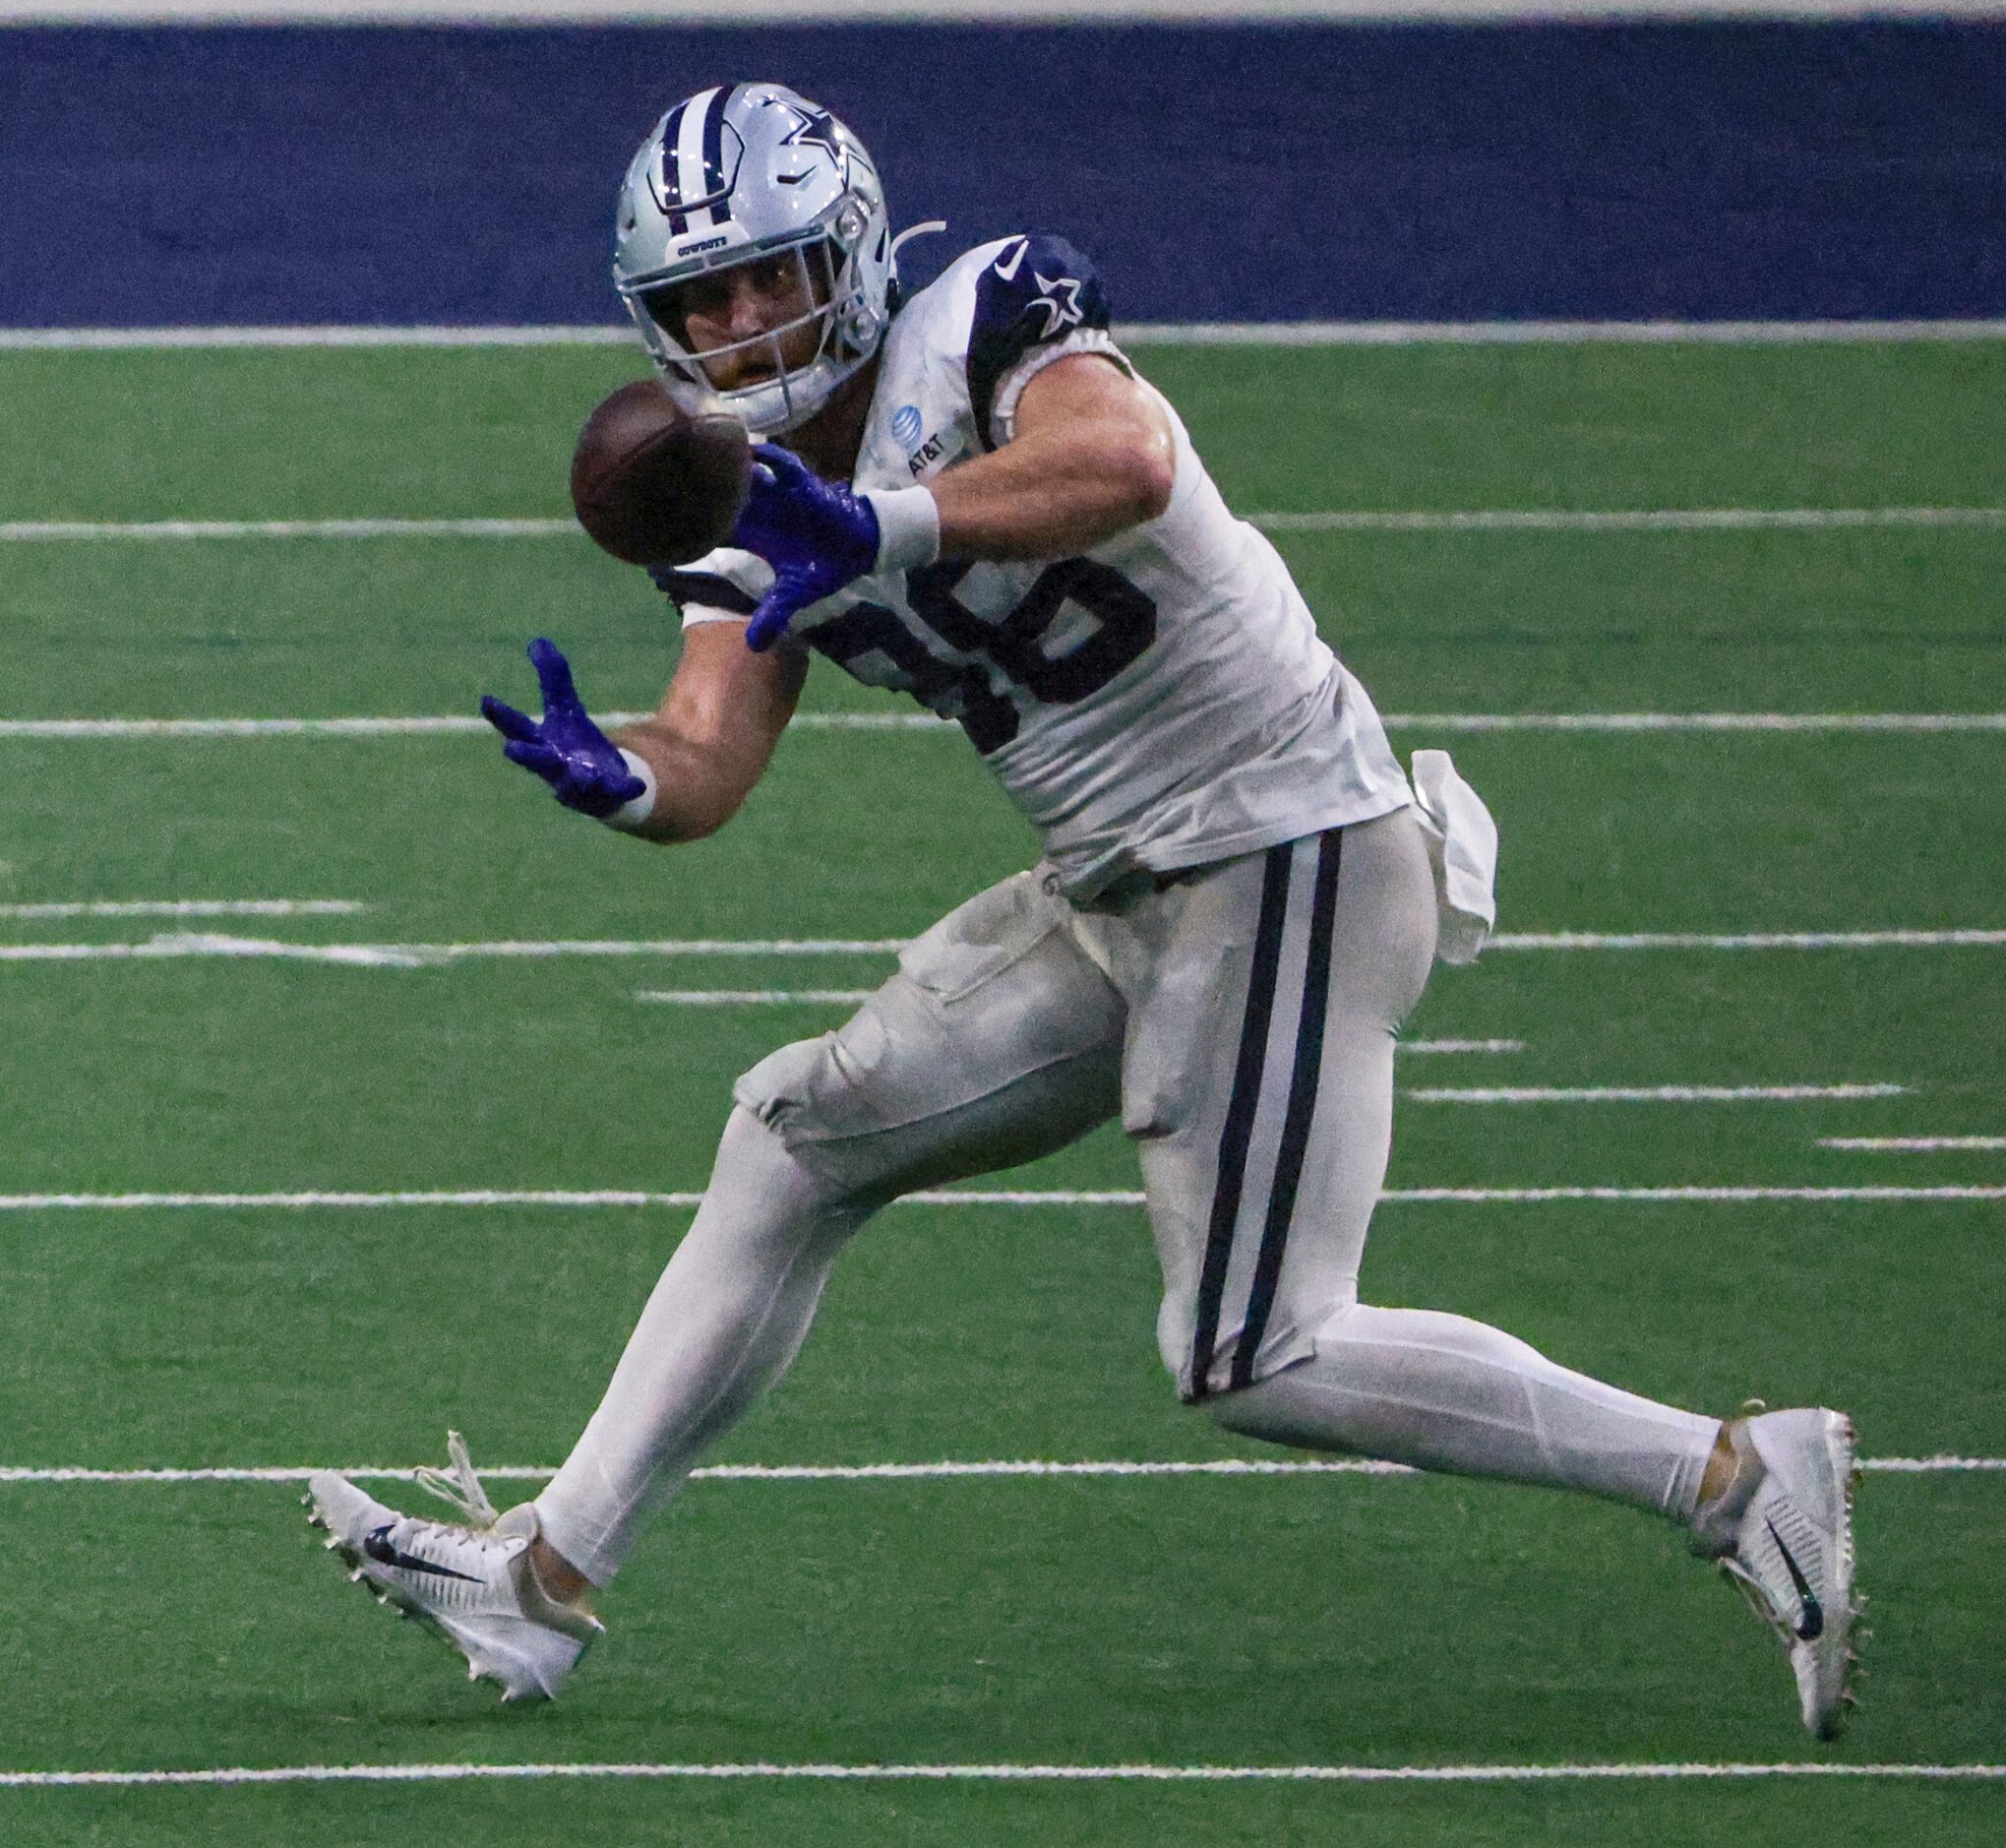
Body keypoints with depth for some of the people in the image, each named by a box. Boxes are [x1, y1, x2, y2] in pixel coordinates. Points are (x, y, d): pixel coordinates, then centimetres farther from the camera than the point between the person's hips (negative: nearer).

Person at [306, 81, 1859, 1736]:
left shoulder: (981, 343, -16)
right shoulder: (763, 500, 8)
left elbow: (1125, 462, -39)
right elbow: (708, 765, -2)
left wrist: (879, 530, -50)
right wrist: (610, 776, -25)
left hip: (1285, 854, -9)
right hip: (1119, 898, 9)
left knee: (1252, 1363, -12)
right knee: (799, 1138, 11)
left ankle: (1737, 1478, -6)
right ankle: (547, 1578, 18)